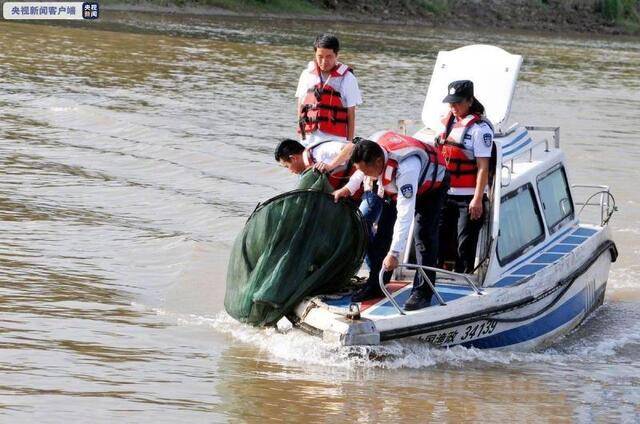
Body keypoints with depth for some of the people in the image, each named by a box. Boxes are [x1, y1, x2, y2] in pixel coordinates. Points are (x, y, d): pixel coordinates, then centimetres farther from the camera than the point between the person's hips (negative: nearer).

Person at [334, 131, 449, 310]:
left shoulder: (406, 168, -47)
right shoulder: (374, 143, -27)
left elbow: (405, 214, -47)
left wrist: (394, 253, -47)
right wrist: (349, 188, -4)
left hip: (431, 186, -7)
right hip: (397, 187, 7)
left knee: (423, 235, -19)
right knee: (383, 231, 4)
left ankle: (422, 292, -15)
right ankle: (375, 284, 13)